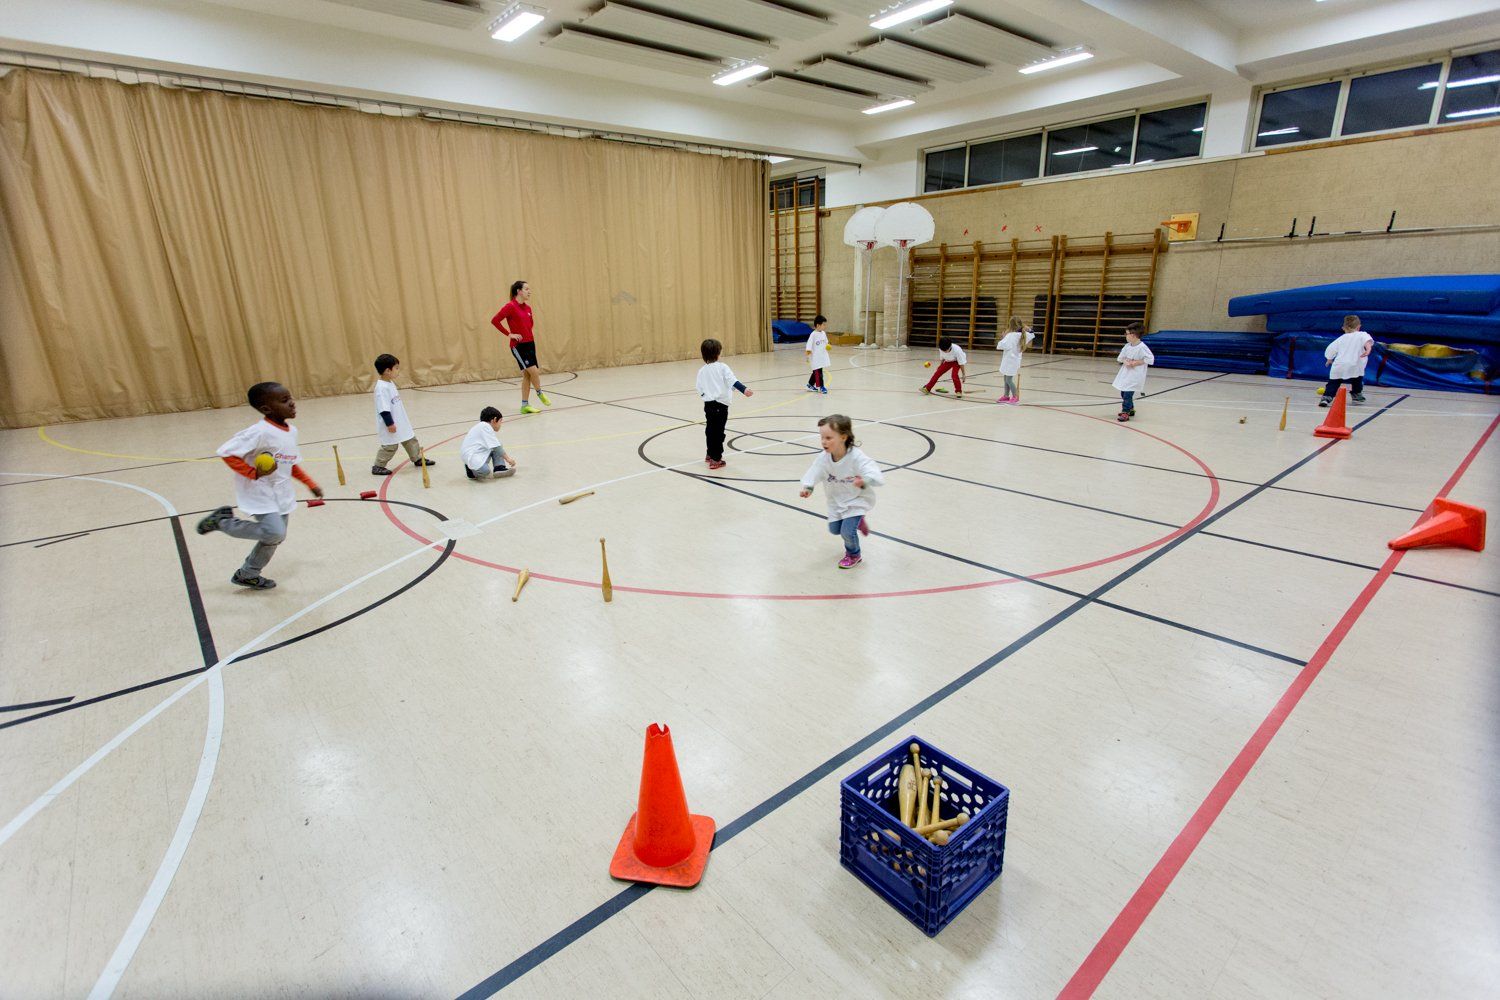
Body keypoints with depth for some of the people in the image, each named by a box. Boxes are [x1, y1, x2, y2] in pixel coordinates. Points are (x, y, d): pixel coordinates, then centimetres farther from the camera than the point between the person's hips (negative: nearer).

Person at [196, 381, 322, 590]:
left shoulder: (291, 431, 3)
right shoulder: (260, 431, -23)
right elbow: (226, 452, -23)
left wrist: (311, 484, 12)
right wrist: (254, 473, -25)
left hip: (281, 493, 8)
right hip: (259, 492, -8)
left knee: (276, 538, 15)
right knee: (274, 532, -22)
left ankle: (247, 575, 36)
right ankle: (223, 521, 3)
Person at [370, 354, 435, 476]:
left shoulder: (390, 383, 7)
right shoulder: (381, 388, -23)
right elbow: (384, 409, -24)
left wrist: (404, 418, 22)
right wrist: (390, 424, -23)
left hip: (401, 422, 9)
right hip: (391, 425, -9)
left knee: (411, 440, 17)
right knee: (389, 446, 0)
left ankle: (418, 459, 31)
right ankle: (378, 467, 12)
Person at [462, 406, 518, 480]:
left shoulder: (482, 426, 20)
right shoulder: (486, 426, -12)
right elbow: (496, 447, -16)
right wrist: (507, 459, -12)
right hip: (471, 456, -11)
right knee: (486, 471, -33)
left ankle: (499, 468, 3)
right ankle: (472, 469, -3)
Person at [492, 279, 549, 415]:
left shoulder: (527, 307, 10)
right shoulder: (510, 306, -11)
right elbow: (494, 320, -14)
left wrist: (530, 336, 11)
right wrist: (509, 334, -14)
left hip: (530, 344, 7)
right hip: (518, 345, -7)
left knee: (527, 375, 7)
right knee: (533, 371, -12)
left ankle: (525, 405, 13)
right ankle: (540, 393, 17)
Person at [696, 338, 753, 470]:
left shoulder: (702, 371, 4)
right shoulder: (722, 367, -7)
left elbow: (700, 390, 8)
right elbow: (732, 380, -22)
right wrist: (744, 389, -33)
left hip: (708, 404, 5)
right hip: (720, 405, -5)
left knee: (710, 429, 18)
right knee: (718, 431, -2)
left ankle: (710, 454, 33)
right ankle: (716, 459, -2)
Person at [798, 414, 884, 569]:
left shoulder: (856, 457, -34)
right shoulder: (823, 458, -21)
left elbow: (877, 477, -41)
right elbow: (813, 473, -15)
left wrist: (864, 481, -64)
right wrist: (807, 488, -37)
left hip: (857, 499, -5)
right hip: (836, 500, 5)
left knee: (847, 531, -13)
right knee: (834, 530, 17)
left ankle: (853, 555, 20)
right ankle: (857, 521, 48)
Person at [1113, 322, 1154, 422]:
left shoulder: (1142, 348, -16)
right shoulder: (1127, 346, 4)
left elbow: (1150, 359, -16)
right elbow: (1120, 358, 12)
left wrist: (1135, 363, -18)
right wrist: (1125, 361, -9)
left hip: (1135, 376, -8)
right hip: (1125, 373, 8)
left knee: (1128, 394, -11)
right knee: (1123, 393, 16)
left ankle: (1125, 412, -4)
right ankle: (1130, 409, 34)